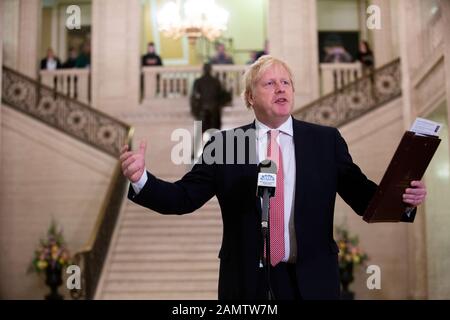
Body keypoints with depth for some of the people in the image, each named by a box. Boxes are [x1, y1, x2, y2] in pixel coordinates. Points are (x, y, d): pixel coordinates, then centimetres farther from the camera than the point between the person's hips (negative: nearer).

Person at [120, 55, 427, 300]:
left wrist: (403, 199, -19)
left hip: (312, 280, 1)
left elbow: (363, 196, -1)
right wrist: (141, 179, -18)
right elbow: (183, 197, -3)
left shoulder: (327, 140, 2)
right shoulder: (223, 143, 0)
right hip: (247, 280, 0)